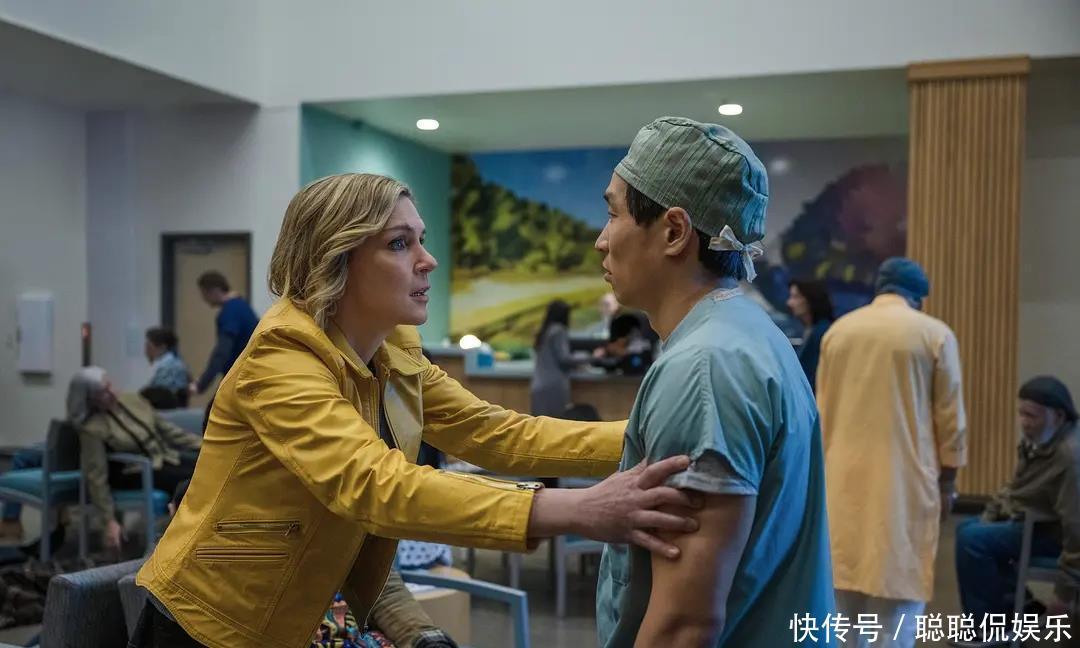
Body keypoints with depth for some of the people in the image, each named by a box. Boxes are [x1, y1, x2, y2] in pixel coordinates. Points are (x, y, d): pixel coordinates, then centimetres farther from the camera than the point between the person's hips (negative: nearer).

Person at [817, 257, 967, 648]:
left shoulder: (837, 330, 7)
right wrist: (948, 482, 7)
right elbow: (950, 418, -2)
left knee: (845, 577, 11)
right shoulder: (935, 334, -3)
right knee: (899, 581, 1)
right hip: (905, 481, -3)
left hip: (845, 478, 4)